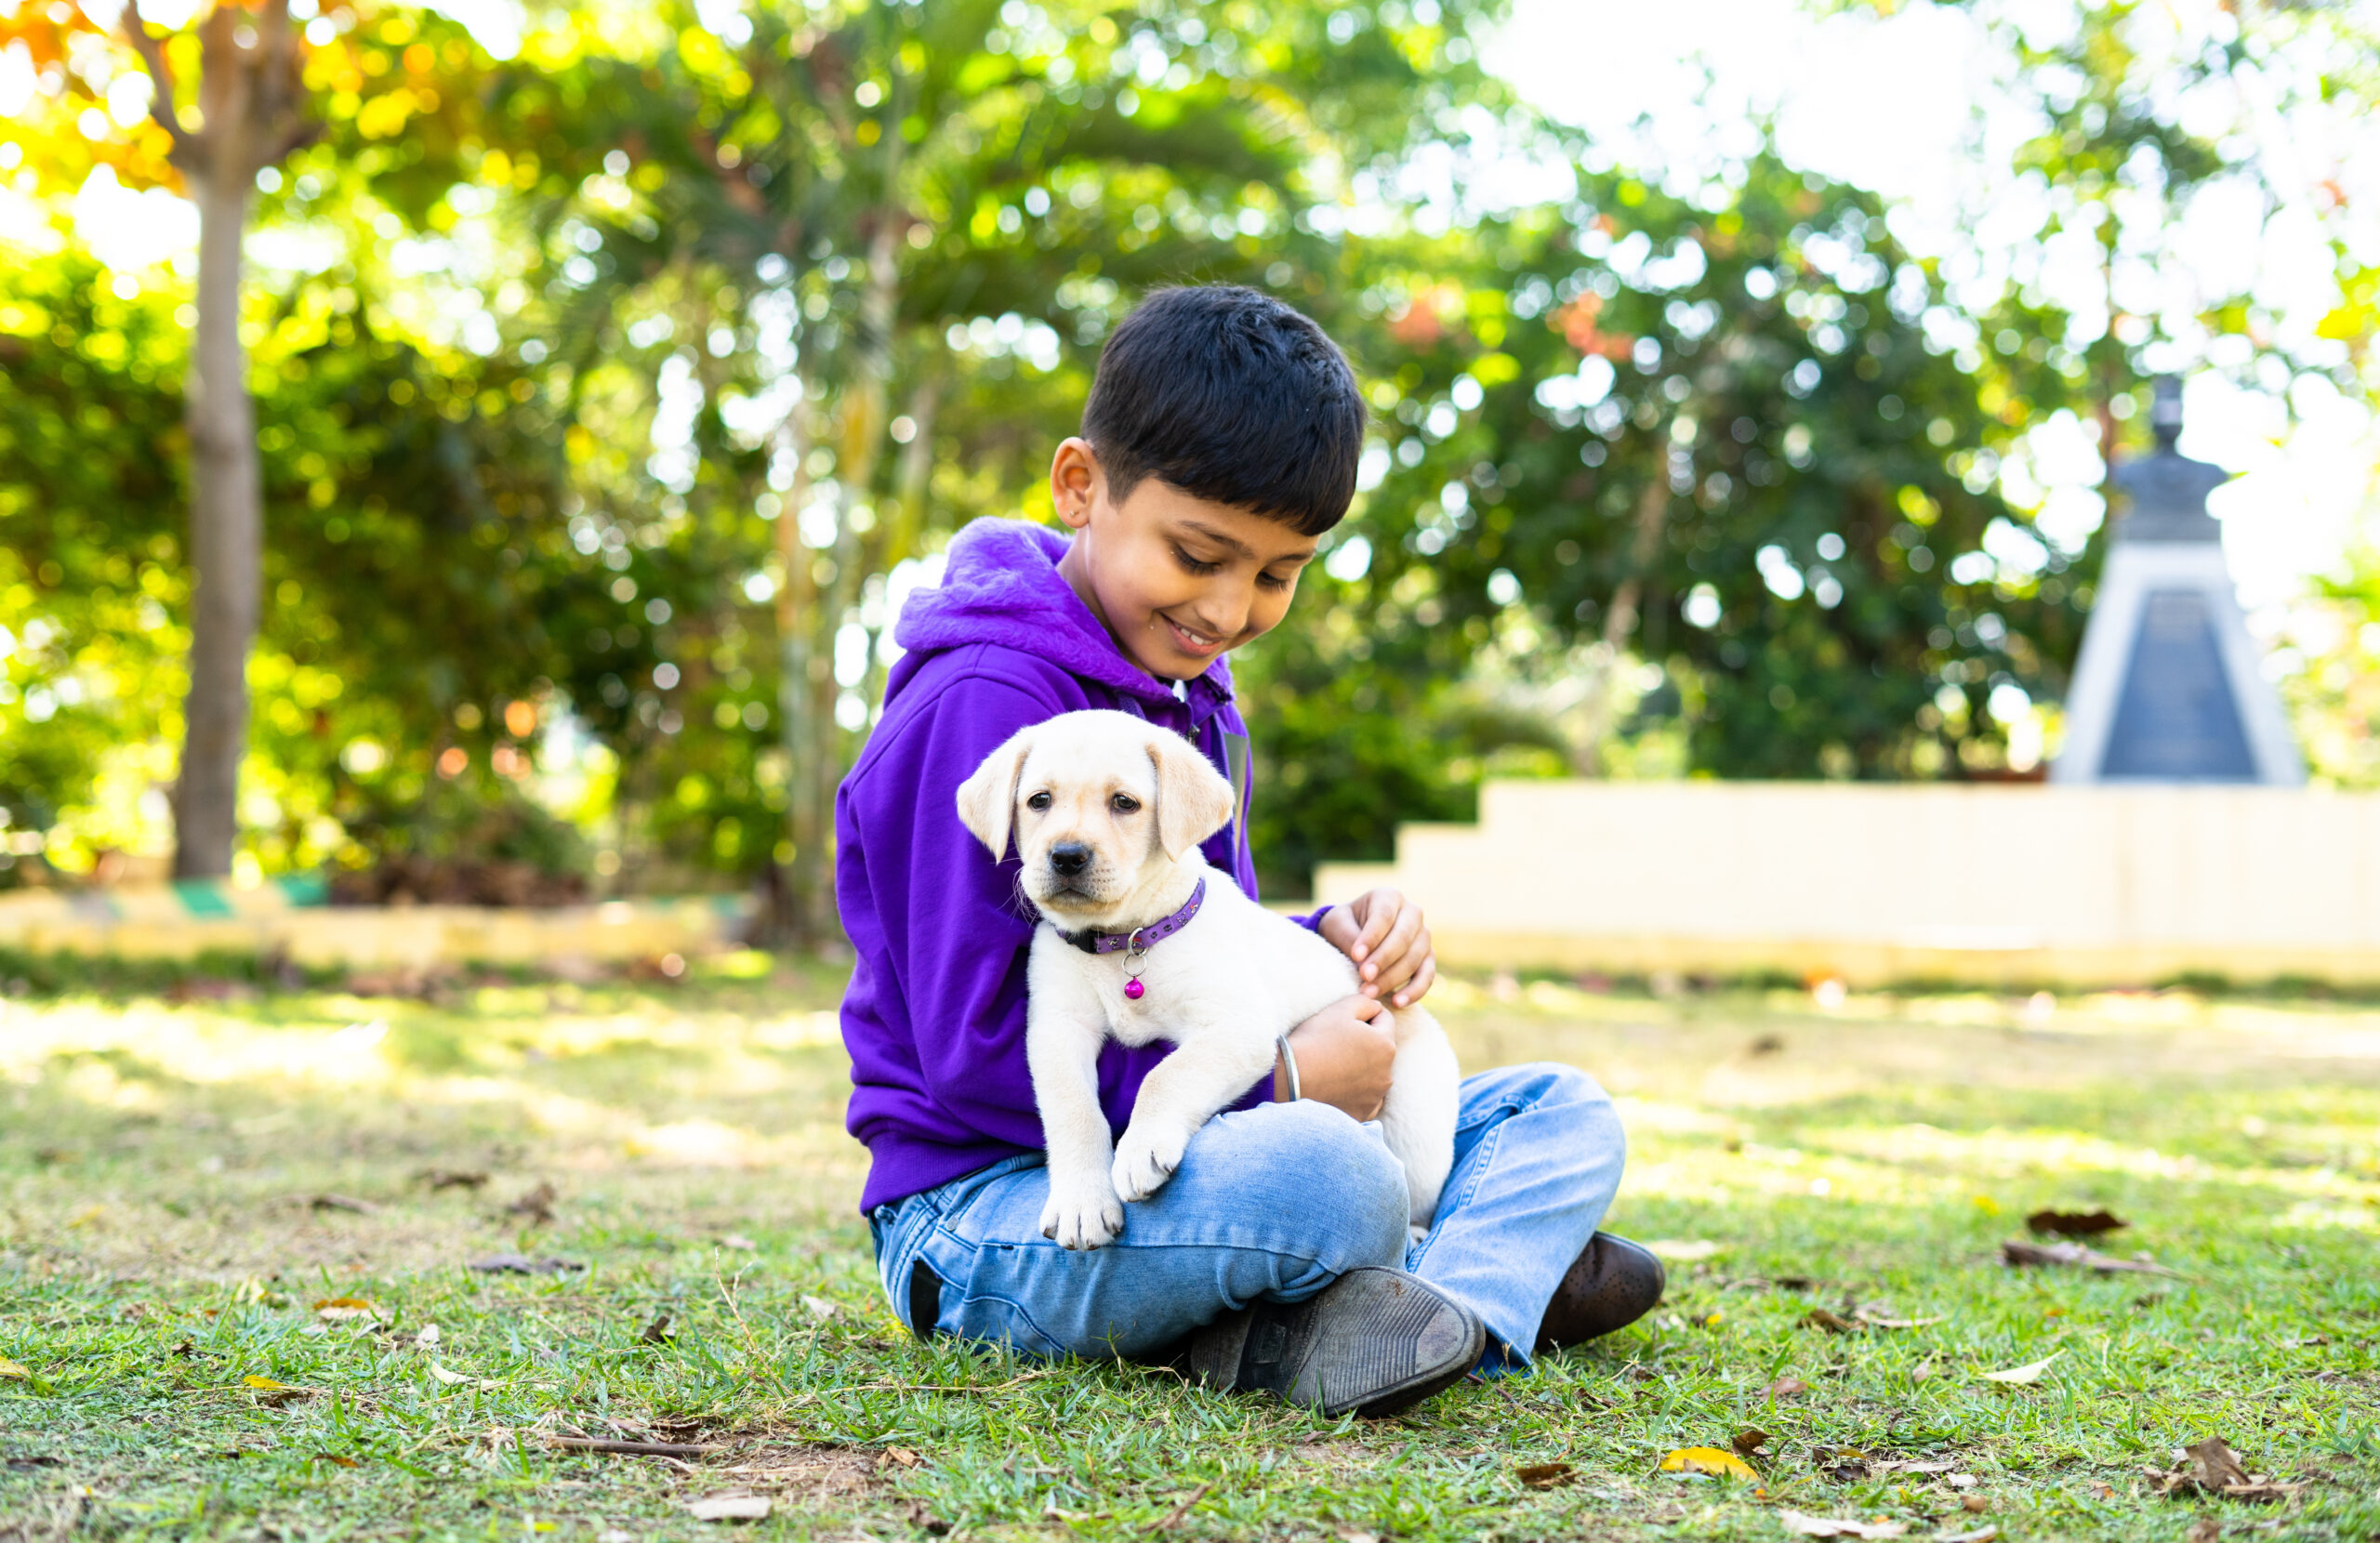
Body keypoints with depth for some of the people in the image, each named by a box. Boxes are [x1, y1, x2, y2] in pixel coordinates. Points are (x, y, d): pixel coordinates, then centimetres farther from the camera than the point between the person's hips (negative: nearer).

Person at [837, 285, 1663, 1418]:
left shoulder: (1188, 690, 13)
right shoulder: (984, 706, -18)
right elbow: (976, 1045, -22)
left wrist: (1323, 947, -1)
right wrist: (1276, 1085, -20)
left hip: (1171, 1151, 10)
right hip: (982, 1212, -10)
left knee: (1564, 1116, 3)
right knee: (1326, 1176, -39)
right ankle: (1498, 1274, -10)